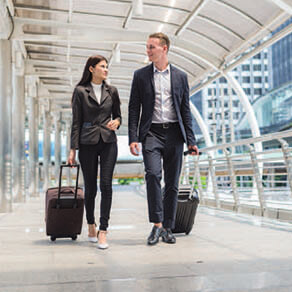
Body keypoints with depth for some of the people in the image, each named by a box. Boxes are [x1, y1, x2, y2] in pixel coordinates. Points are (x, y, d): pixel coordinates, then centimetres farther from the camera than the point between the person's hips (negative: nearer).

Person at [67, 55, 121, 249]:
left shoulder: (111, 91, 9)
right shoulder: (80, 91, 1)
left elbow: (118, 115, 18)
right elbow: (76, 122, 0)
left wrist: (116, 122, -6)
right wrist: (73, 148, -4)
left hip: (108, 141, 2)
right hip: (87, 143, -2)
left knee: (106, 184, -8)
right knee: (90, 187, 5)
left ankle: (103, 231, -4)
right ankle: (91, 226, 25)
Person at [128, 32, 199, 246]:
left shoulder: (180, 76, 10)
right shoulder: (140, 75, 8)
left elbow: (185, 110, 10)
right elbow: (134, 108, 6)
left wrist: (191, 140, 4)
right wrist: (133, 138, -5)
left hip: (174, 133, 2)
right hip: (152, 132, -1)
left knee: (172, 183, 3)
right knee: (153, 174, -22)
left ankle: (167, 228, 14)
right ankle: (157, 225, -13)